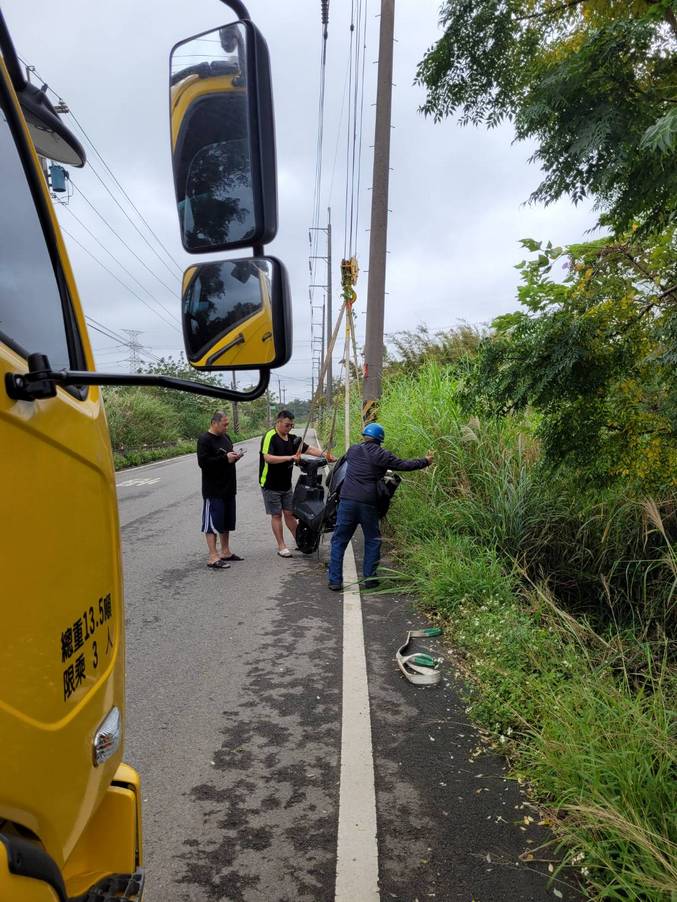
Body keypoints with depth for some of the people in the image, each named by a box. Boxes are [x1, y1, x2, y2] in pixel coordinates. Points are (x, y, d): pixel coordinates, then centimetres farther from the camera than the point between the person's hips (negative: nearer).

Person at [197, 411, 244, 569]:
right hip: (213, 490, -9)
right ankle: (213, 558, -1)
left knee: (226, 522, 15)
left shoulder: (226, 437, 14)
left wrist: (234, 457, 3)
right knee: (213, 523, -4)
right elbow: (203, 462, -23)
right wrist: (225, 458, -22)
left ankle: (225, 552, 26)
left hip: (228, 488, 9)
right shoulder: (204, 440, -13)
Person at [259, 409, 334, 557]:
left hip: (286, 484, 6)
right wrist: (290, 457, -30)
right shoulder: (270, 437, -15)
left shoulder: (292, 439, 7)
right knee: (276, 515, 2)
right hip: (271, 485, -6)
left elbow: (309, 449, 4)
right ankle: (281, 547, 9)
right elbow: (268, 458, -28)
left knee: (289, 513, 12)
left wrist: (324, 454, -13)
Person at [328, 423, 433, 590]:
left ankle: (335, 580, 7)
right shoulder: (381, 455, -1)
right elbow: (404, 465, 2)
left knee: (339, 540, 9)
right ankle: (370, 578, 17)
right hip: (368, 504, -2)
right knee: (372, 540, 16)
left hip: (347, 501, 2)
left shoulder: (352, 450, 10)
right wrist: (425, 461, 16)